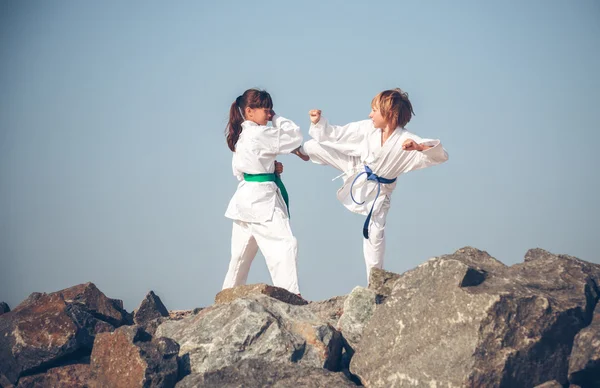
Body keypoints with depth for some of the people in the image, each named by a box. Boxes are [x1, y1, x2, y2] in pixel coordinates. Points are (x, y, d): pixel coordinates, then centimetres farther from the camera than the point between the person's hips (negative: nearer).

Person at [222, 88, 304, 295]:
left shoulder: (240, 136, 12)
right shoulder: (260, 134, -17)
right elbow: (295, 137, -11)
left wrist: (270, 167, 7)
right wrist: (277, 118, 1)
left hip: (246, 197, 10)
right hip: (260, 198, -10)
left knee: (242, 253, 18)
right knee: (284, 244, -14)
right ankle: (290, 295, -23)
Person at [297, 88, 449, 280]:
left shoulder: (407, 141, -28)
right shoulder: (367, 128, -17)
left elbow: (441, 155, -36)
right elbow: (336, 134, -6)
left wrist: (418, 147, -54)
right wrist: (318, 122, -22)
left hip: (378, 190, -2)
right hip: (356, 171, 3)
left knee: (375, 234, 0)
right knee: (314, 145, -6)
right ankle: (302, 151, 35)